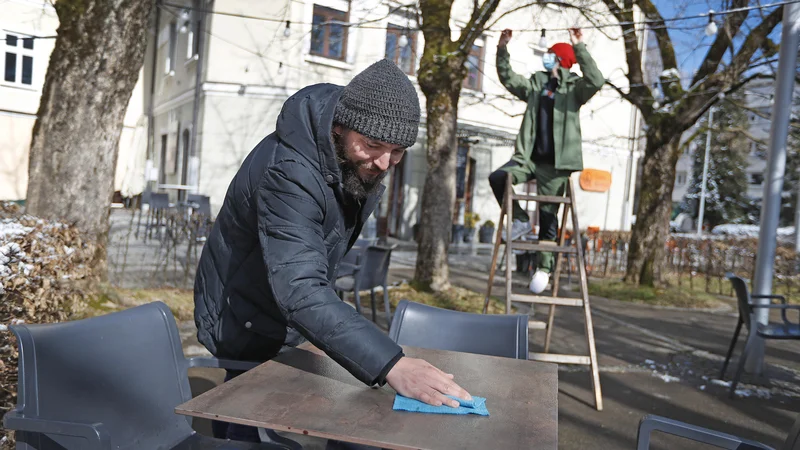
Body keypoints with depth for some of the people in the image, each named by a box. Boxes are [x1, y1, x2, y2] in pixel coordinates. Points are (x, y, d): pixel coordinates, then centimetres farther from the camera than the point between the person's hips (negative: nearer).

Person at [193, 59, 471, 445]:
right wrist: (391, 365, -57)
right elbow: (300, 291, -48)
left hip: (284, 321, 7)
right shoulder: (288, 173, -36)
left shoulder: (359, 163, -9)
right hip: (246, 326, -7)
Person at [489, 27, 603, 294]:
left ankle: (544, 267, 12)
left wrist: (579, 48, -23)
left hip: (555, 164, -4)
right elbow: (507, 78, 23)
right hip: (530, 158, 5)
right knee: (497, 178, -19)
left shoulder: (574, 87, 1)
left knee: (548, 215, 0)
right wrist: (502, 49, 12)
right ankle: (520, 221, 3)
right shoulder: (536, 84, 16)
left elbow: (596, 81, -19)